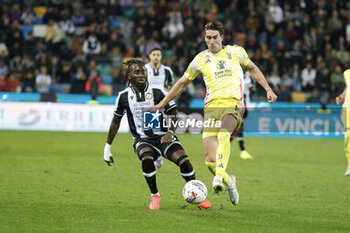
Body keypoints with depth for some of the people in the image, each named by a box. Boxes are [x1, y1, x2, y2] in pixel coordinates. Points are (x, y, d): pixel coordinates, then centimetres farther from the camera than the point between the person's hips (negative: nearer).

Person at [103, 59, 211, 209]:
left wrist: (170, 132, -15)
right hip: (142, 139, 0)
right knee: (147, 158, -35)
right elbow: (116, 122, 14)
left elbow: (173, 114, 4)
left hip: (163, 137, 0)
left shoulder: (157, 92, -3)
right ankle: (155, 196, -14)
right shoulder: (124, 96, 1)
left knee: (183, 160, -22)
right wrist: (107, 147, 17)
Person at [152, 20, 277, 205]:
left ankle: (220, 176, -52)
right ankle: (228, 181, 18)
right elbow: (183, 83, 25)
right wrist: (162, 103, 26)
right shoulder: (200, 59, 14)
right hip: (211, 106, 2)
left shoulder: (236, 52, 13)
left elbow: (252, 68, 31)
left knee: (223, 133, -38)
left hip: (233, 104, -2)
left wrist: (268, 89, 23)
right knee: (210, 160, -11)